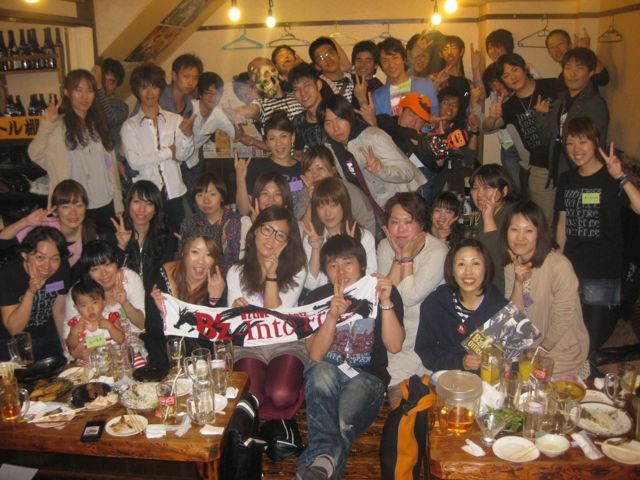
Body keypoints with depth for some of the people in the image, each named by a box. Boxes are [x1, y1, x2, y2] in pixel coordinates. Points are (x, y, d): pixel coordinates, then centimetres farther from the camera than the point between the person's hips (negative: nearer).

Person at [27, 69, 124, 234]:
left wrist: (118, 204, 10)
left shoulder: (98, 124, 11)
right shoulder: (58, 127, -5)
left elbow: (111, 165, 12)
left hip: (106, 205, 5)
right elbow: (35, 155, -19)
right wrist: (46, 125, -28)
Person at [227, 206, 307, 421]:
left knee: (281, 397, -28)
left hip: (286, 342, -1)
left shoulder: (296, 271, 2)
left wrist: (272, 275, -13)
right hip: (248, 344, 1)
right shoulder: (236, 272, 9)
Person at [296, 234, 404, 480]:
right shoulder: (317, 298, 1)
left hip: (367, 376, -1)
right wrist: (332, 316, -25)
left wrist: (386, 302, -23)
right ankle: (326, 459, -41)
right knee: (321, 372, -37)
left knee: (343, 422, -36)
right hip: (327, 374, 2)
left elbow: (394, 346, -11)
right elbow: (315, 355, -9)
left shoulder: (385, 293, 0)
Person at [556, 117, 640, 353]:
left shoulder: (611, 178, -8)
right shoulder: (566, 179, 8)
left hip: (603, 276, -5)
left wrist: (621, 178, -33)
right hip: (570, 271, 5)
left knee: (593, 344, 0)